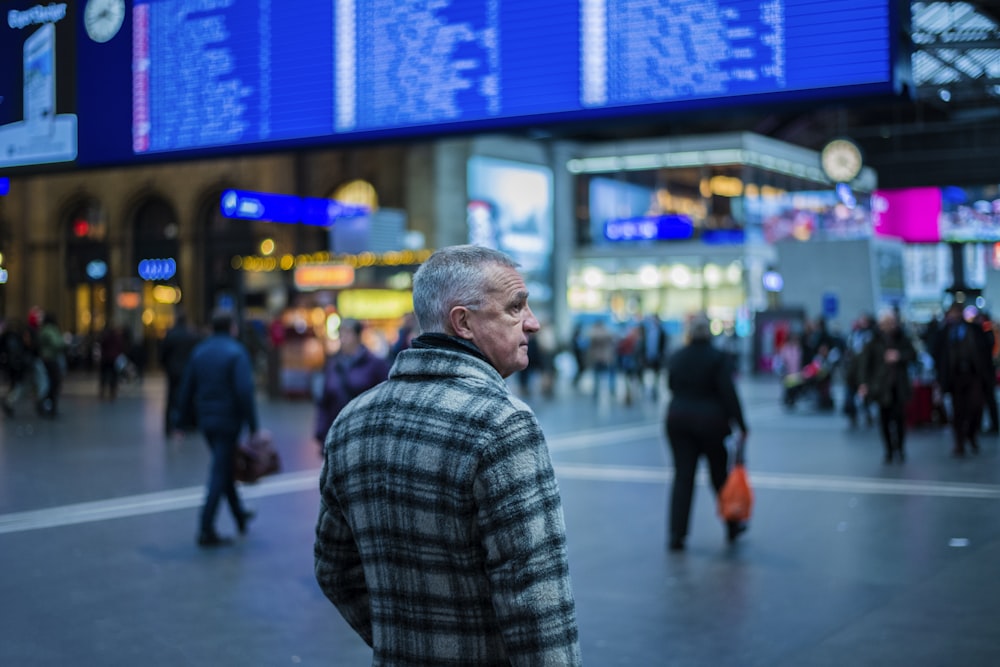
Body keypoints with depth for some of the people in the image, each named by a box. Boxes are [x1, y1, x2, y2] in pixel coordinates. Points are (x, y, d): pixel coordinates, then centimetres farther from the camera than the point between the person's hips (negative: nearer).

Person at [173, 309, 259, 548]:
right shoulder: (236, 353, -12)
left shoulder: (199, 351, 7)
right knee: (220, 474, -2)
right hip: (228, 420, -7)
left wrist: (182, 421, 13)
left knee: (225, 466, 22)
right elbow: (245, 392, -19)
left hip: (205, 420, 7)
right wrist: (252, 426, -15)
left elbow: (186, 389, 8)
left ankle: (240, 514, 36)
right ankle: (206, 530, -4)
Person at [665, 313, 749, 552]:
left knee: (682, 476, 2)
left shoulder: (675, 357, 3)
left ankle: (677, 534, -5)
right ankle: (732, 526, 26)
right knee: (720, 474, 12)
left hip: (677, 420, 3)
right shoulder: (718, 357, -10)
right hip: (711, 422, -3)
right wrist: (741, 426, -9)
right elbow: (729, 394, -13)